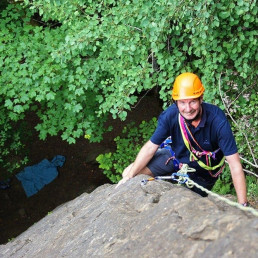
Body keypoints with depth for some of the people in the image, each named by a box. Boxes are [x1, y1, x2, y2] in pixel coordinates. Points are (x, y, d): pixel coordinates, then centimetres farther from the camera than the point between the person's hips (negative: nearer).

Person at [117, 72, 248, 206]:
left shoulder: (218, 120, -36)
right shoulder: (170, 115, -28)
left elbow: (235, 165, -35)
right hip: (176, 157, 3)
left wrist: (243, 205, -38)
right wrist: (129, 176, -18)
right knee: (129, 173, -5)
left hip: (203, 172, -2)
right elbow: (150, 147, -15)